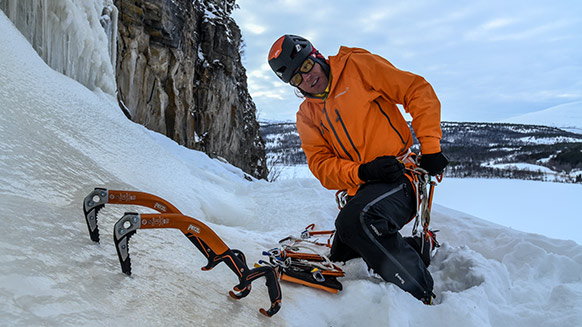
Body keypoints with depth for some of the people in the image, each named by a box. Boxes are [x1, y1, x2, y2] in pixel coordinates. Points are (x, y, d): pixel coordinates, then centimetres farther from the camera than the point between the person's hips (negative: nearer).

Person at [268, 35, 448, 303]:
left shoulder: (357, 65, 0)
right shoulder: (306, 117, 12)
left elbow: (418, 91, -3)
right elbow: (321, 166, 1)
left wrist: (430, 148, -11)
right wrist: (362, 172, -18)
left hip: (401, 175, -6)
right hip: (361, 190, 7)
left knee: (355, 219, -34)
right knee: (341, 262, 6)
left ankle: (422, 297, -14)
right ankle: (417, 247, 22)